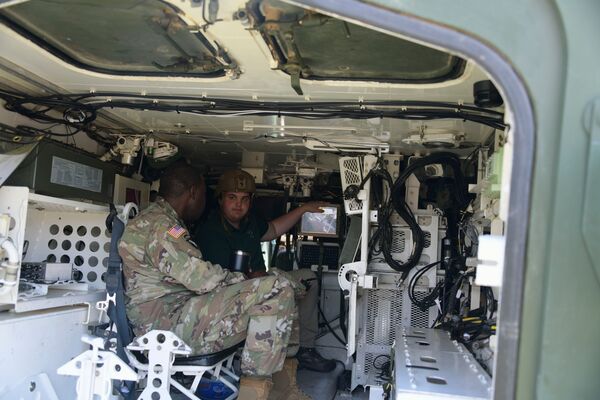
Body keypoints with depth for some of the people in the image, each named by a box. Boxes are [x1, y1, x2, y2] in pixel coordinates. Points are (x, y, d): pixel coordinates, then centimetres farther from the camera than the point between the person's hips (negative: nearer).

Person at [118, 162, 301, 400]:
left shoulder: (155, 221, 22)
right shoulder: (157, 226, -13)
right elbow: (201, 278, -21)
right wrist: (246, 282, -5)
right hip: (168, 322, -11)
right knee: (277, 291, -19)